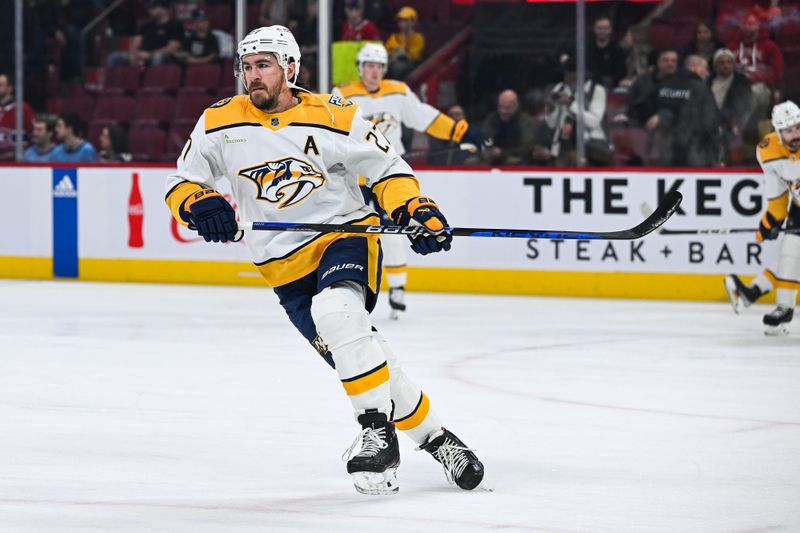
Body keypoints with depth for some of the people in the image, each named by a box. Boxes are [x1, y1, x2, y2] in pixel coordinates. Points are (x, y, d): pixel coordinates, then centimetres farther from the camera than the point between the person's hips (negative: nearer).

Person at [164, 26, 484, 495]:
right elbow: (182, 182, 7)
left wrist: (415, 210, -18)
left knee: (336, 310, -34)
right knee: (360, 359, -4)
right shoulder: (220, 123, 0)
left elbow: (386, 170, -1)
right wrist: (199, 204, -16)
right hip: (286, 266, 3)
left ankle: (378, 430, -27)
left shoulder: (335, 117, -8)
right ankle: (433, 437, 12)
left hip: (345, 233, -3)